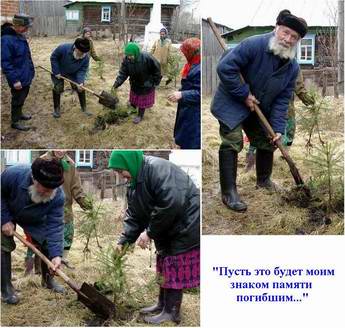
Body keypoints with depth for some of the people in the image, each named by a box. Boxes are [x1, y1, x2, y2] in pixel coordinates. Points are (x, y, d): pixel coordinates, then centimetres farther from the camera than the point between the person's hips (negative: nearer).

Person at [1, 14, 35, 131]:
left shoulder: (20, 35, 2)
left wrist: (31, 70, 21)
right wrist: (14, 80, -25)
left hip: (26, 76, 8)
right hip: (18, 79, -8)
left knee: (23, 97, 24)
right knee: (17, 99, 7)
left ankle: (19, 113, 44)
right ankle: (15, 122, 22)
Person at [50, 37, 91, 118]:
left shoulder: (86, 58, -28)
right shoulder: (63, 48, -35)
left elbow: (82, 71, -24)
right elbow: (53, 58, -21)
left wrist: (80, 82, -41)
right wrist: (56, 72, -23)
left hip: (73, 74, 2)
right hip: (58, 72, -2)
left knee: (80, 88, -4)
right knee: (57, 88, -10)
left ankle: (84, 108, 13)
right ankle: (56, 108, 11)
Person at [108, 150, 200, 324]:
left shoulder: (158, 169, -25)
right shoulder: (135, 183, 7)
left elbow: (171, 204, -33)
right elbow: (134, 216, 8)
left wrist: (150, 232, -24)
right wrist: (124, 240, -5)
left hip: (184, 228, -10)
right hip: (166, 230, 10)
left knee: (174, 269, -4)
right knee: (164, 267, 17)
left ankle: (172, 312, 7)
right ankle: (162, 304, 31)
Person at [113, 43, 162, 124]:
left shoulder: (147, 58, -35)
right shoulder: (127, 60, -23)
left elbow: (156, 69, -21)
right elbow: (123, 73, -20)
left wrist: (155, 82, -13)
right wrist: (117, 83, -34)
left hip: (145, 85, -4)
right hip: (134, 83, 4)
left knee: (142, 101, 11)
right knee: (133, 98, 23)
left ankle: (140, 115, 30)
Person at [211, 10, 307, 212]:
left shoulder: (293, 67, -6)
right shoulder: (254, 45, -27)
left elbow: (282, 100, -5)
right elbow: (225, 68, -31)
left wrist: (278, 129, -15)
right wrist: (244, 95, -26)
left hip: (259, 110, 7)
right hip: (231, 104, -7)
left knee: (267, 142, 15)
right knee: (232, 143, -17)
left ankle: (263, 180, 40)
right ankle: (229, 193, -12)